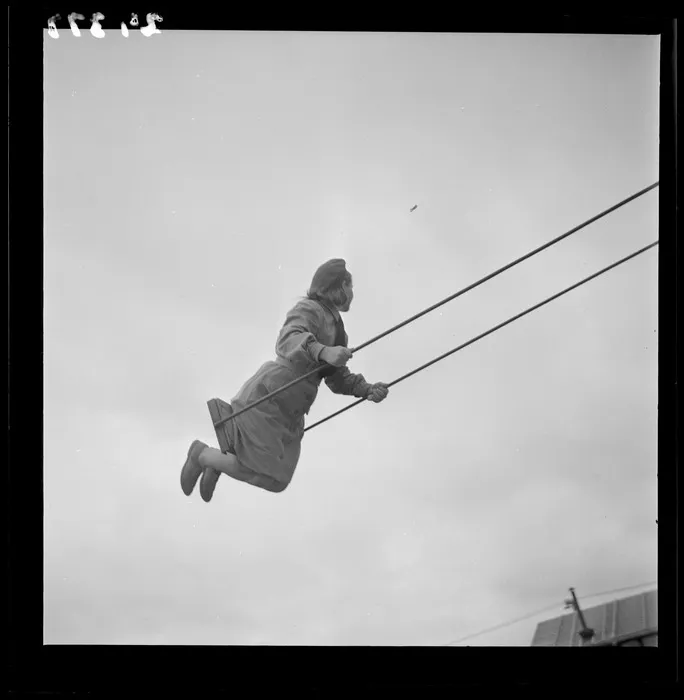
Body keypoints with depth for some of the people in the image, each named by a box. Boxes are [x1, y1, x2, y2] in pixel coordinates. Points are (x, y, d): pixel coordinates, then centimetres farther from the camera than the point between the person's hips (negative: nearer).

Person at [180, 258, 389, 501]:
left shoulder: (337, 331, 13)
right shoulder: (308, 309, -15)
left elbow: (338, 379, 10)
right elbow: (289, 342, -34)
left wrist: (369, 390, -8)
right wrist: (324, 352, -52)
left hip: (289, 412, 9)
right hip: (264, 398, -9)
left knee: (277, 479, 10)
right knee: (265, 476, -8)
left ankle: (218, 462, 28)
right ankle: (203, 455, 12)